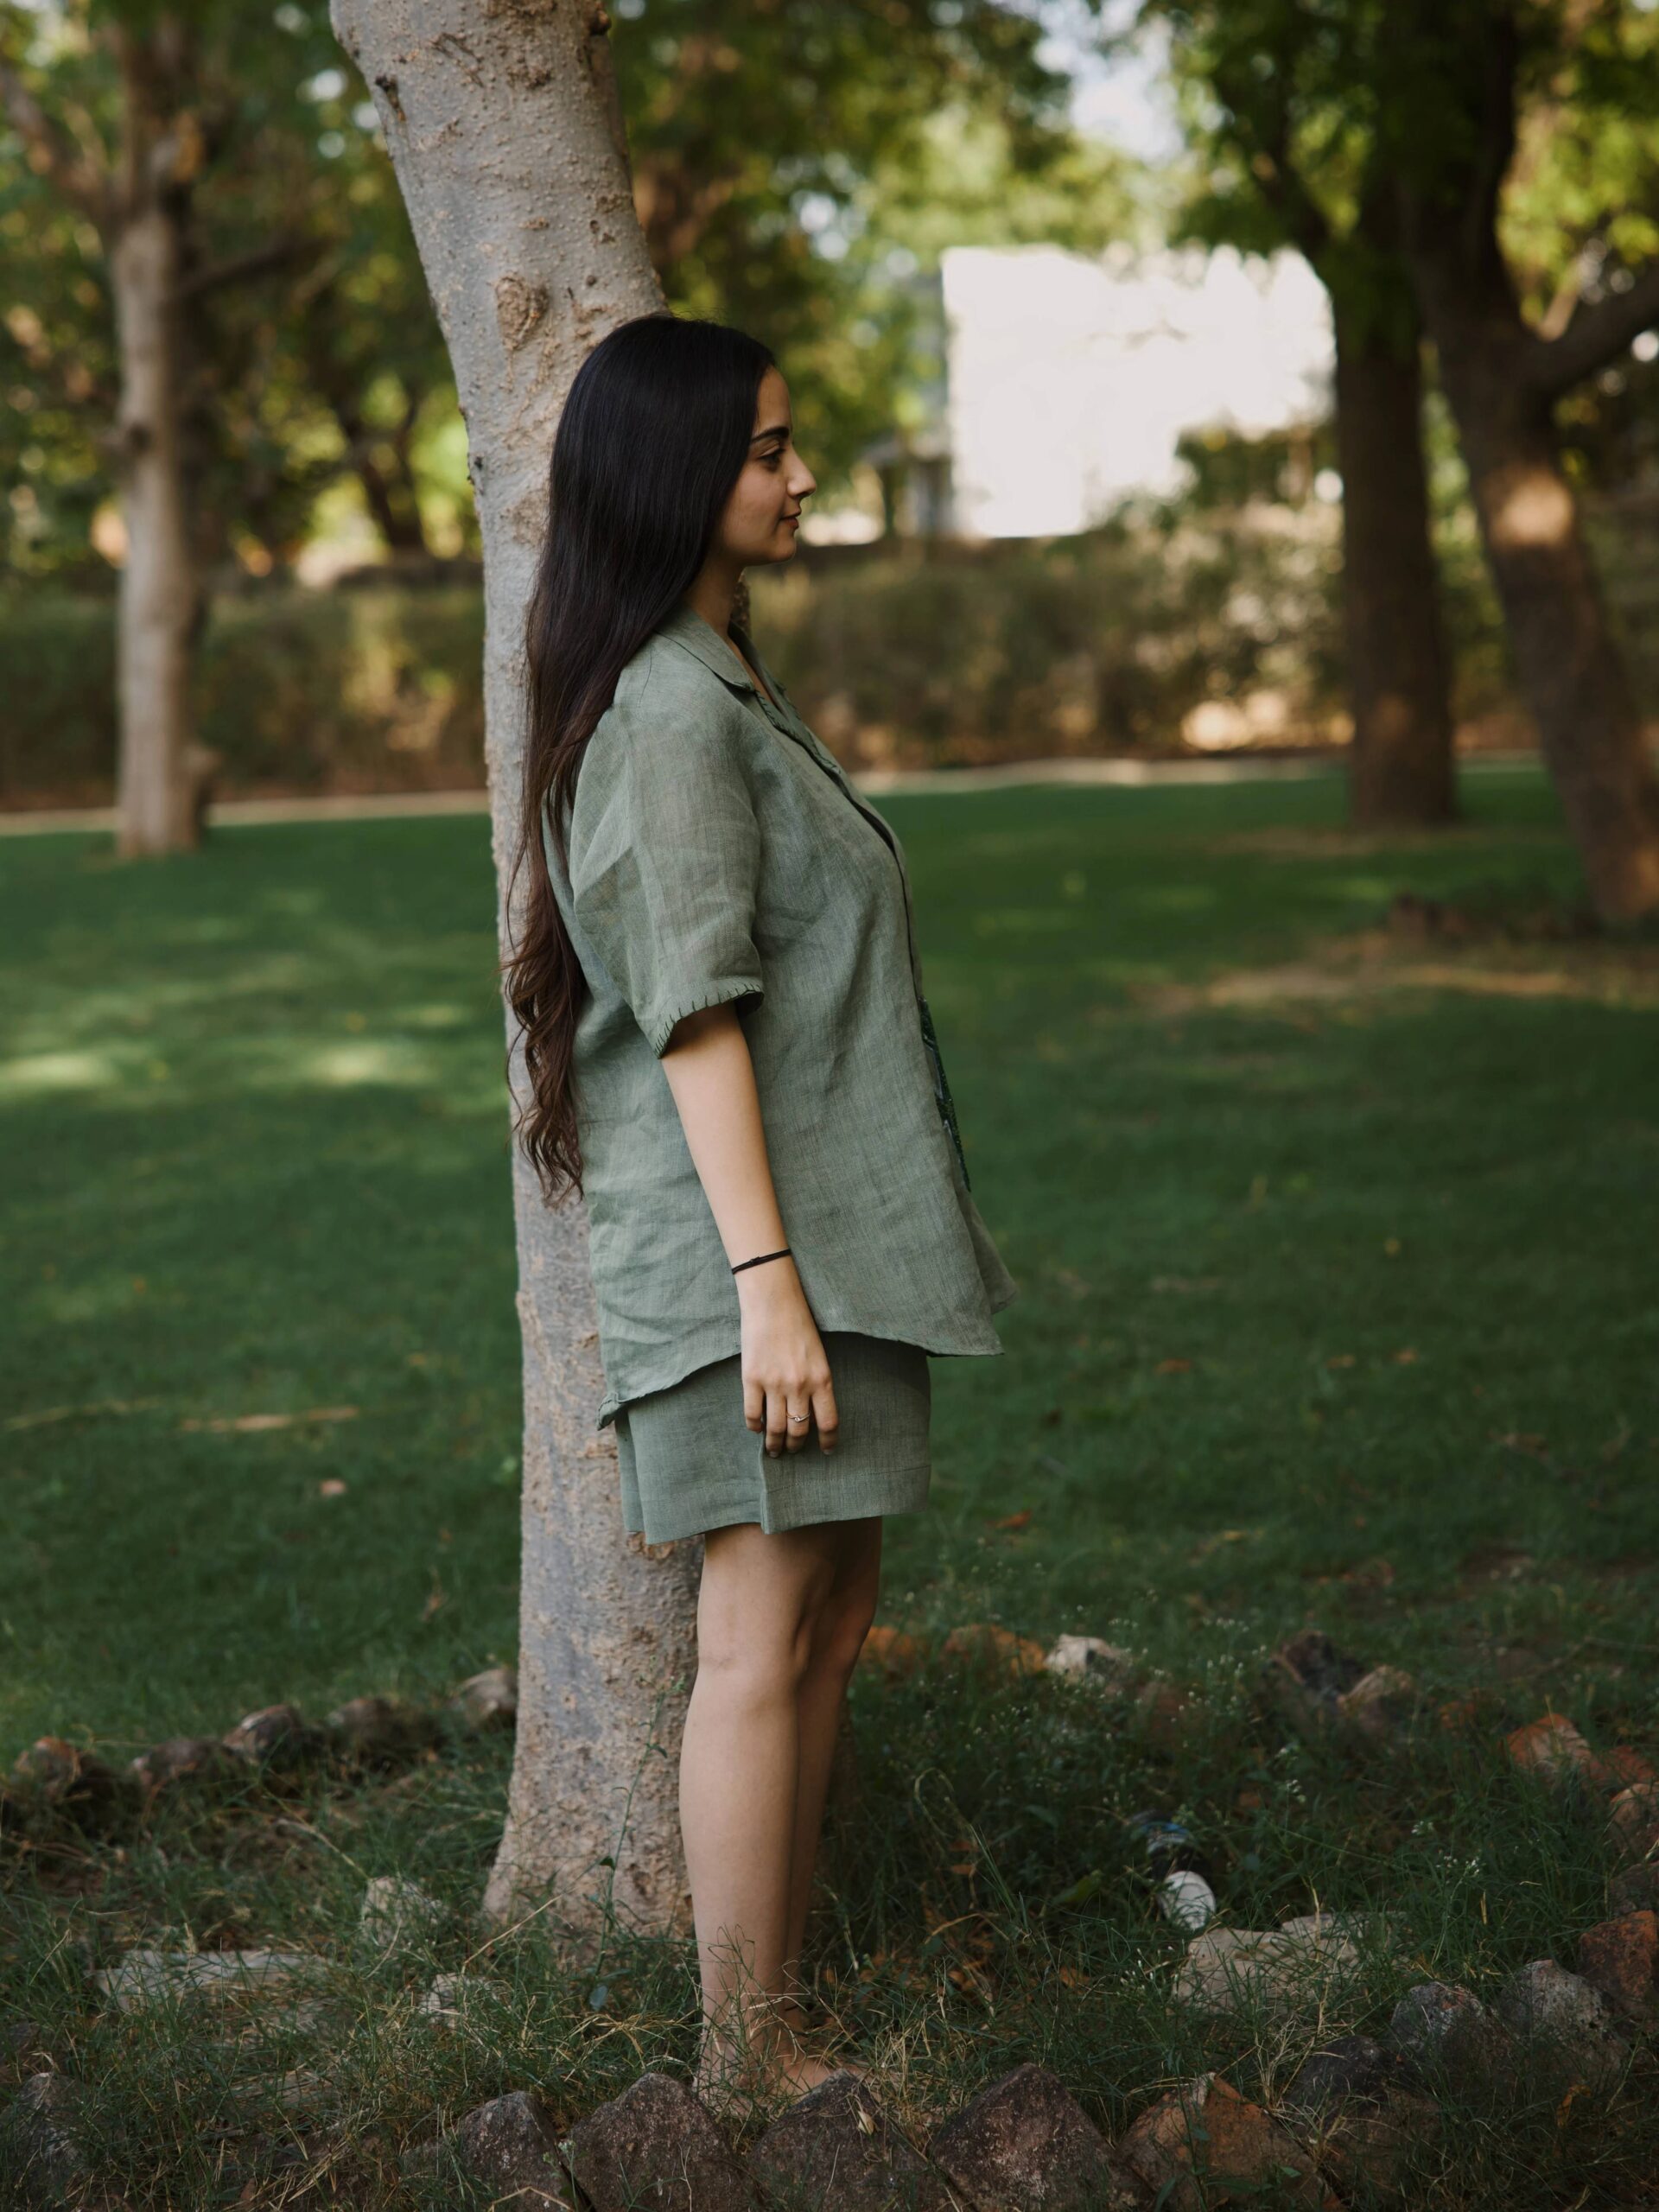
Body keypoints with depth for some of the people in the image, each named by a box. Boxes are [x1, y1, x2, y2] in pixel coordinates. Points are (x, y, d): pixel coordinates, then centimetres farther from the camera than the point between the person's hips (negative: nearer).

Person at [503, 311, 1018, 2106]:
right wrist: (766, 1279, -23)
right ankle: (744, 2066, 3)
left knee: (829, 1624, 12)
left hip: (823, 1224, 10)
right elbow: (697, 1013, -19)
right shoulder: (671, 710, -14)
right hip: (754, 1234, -10)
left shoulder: (719, 685, 17)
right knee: (762, 1645, -5)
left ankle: (783, 2025, 20)